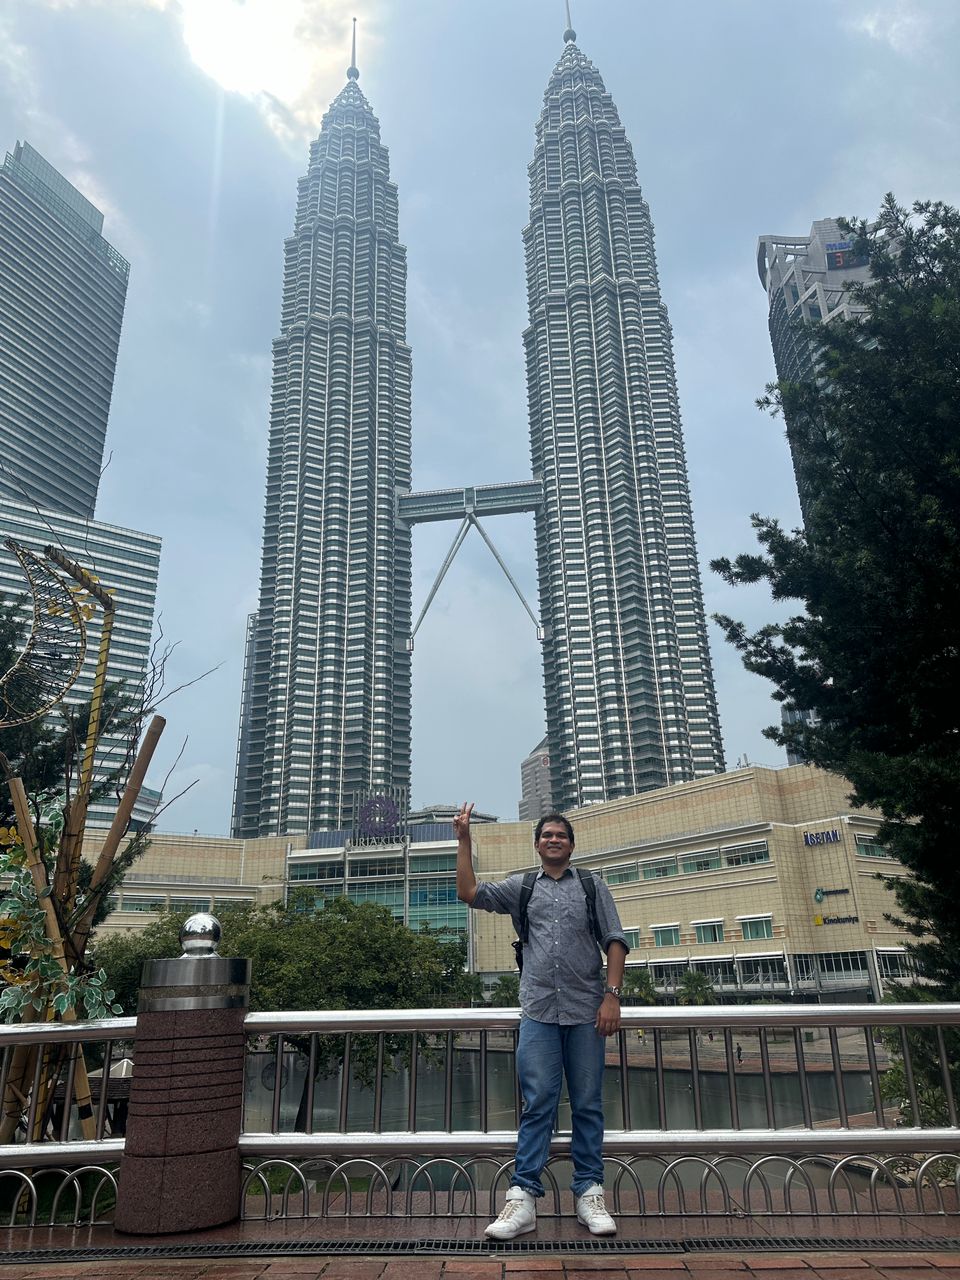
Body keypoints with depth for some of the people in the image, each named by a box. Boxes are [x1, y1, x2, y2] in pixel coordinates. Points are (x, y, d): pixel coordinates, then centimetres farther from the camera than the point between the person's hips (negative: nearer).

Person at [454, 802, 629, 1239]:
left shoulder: (592, 886, 10)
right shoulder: (520, 887, 12)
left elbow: (615, 941, 5)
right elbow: (469, 893, 4)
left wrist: (612, 995, -6)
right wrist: (464, 840, -1)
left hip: (586, 1011, 0)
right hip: (538, 1011, 0)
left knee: (588, 1104, 5)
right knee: (538, 1103, -2)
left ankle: (590, 1194, 13)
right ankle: (523, 1196, 0)